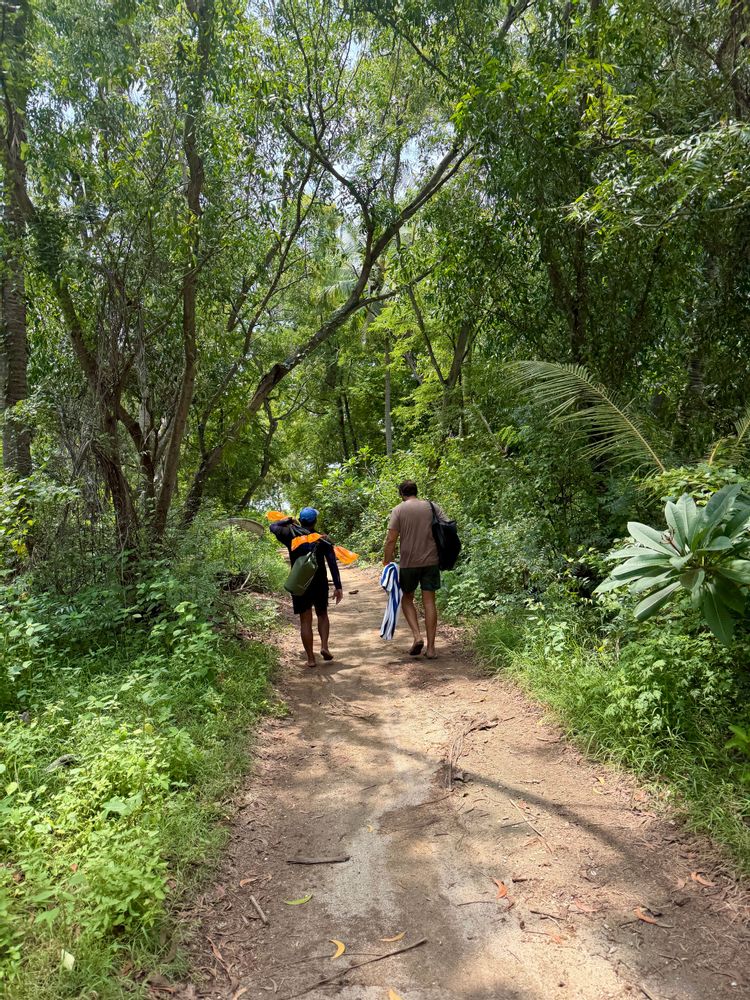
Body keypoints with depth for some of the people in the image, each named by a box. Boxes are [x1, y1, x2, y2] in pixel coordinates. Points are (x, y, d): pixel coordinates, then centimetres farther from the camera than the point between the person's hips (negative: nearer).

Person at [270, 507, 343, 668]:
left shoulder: (291, 536, -3)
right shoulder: (323, 539, -3)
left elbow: (273, 527, 12)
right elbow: (333, 564, -7)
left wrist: (287, 521, 29)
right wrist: (337, 586, -5)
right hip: (320, 583, 1)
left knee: (305, 620, 5)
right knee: (322, 614, 21)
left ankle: (311, 659, 7)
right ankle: (324, 646, 3)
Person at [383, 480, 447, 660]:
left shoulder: (399, 510, -3)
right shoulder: (432, 507, 5)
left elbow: (391, 539, -9)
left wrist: (387, 562, -2)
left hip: (408, 563, -2)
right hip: (431, 562, 2)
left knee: (407, 599, 16)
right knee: (429, 601, 6)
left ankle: (417, 636, -1)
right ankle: (431, 648, 7)